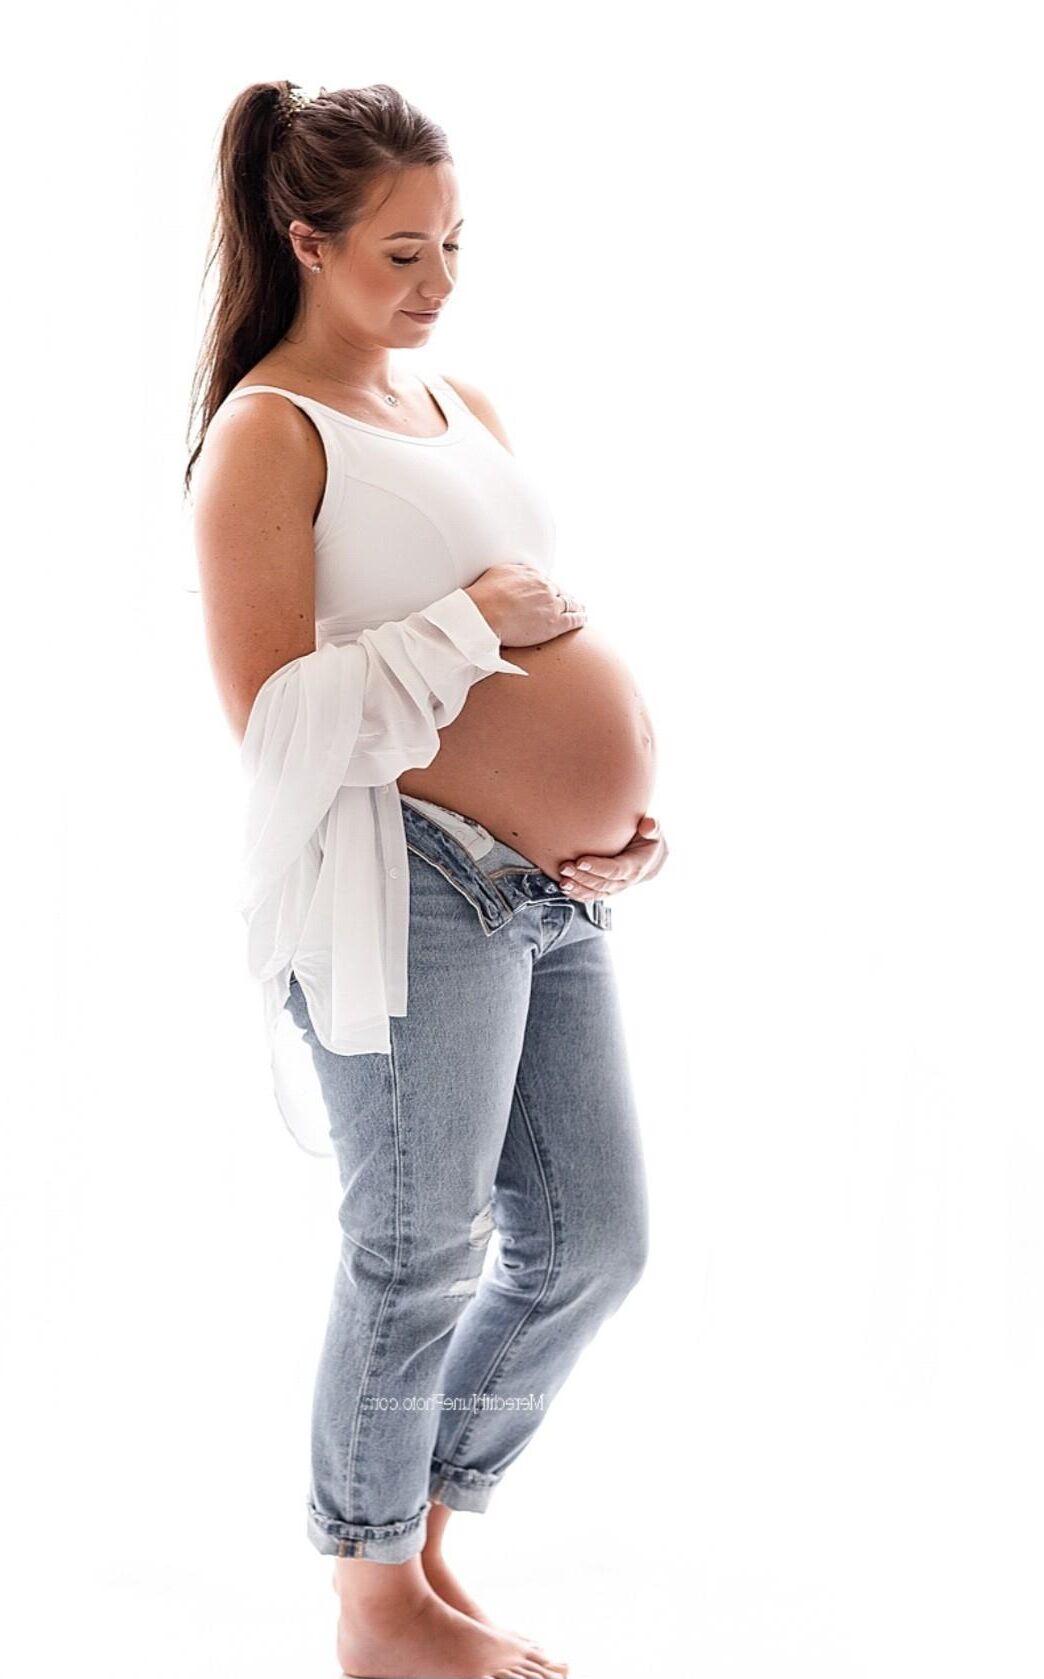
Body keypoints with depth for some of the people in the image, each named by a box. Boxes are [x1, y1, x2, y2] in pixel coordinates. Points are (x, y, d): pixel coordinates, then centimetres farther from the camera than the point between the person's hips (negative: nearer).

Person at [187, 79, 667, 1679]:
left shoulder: (464, 407, 17)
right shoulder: (268, 433, -7)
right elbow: (274, 720, -14)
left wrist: (626, 804, 8)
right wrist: (474, 624, -16)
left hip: (551, 887, 8)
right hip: (406, 886, -8)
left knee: (595, 1245, 11)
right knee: (421, 1257, 2)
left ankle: (424, 1530, 32)